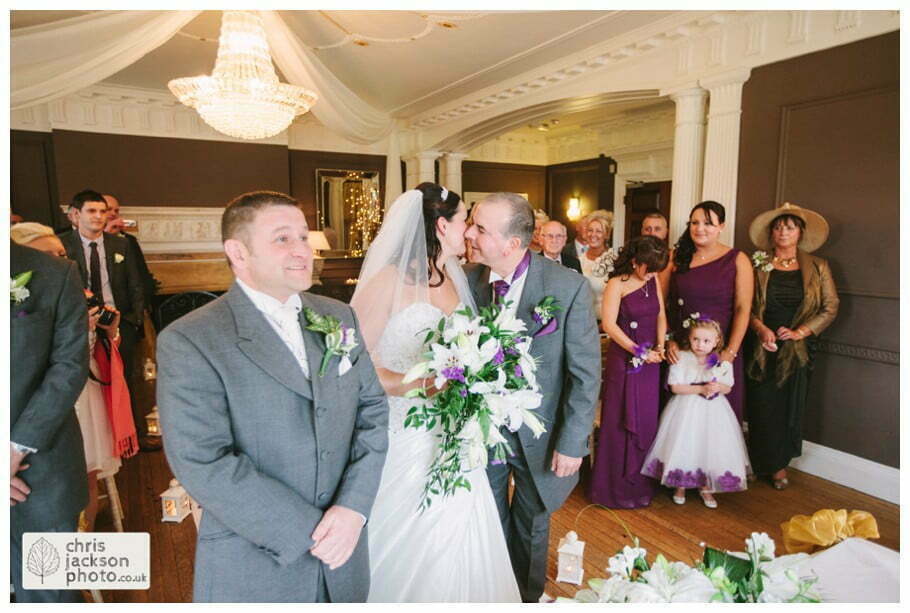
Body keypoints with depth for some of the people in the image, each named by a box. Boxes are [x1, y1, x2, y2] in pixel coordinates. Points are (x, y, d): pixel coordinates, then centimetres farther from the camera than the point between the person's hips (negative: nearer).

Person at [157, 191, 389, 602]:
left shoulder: (339, 317, 0)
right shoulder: (188, 342, -15)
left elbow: (372, 409, -1)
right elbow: (204, 465, -19)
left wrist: (353, 507, -12)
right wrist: (310, 531, -18)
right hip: (253, 570, -4)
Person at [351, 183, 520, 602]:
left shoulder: (455, 280, 6)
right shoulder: (390, 281, -14)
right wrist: (417, 385, -26)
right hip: (405, 437, -6)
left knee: (457, 545, 15)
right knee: (408, 551, 9)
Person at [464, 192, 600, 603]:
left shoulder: (569, 288, -20)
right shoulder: (468, 279, -12)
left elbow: (586, 373, -14)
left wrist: (572, 443, -13)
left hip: (537, 431, -1)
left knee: (531, 522, 23)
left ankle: (529, 596, 51)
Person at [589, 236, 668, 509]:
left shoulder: (653, 280, 7)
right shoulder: (617, 284, -10)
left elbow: (661, 315, 9)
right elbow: (609, 325, -17)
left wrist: (659, 347, -6)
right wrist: (639, 352, -16)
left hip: (650, 360, 5)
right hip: (623, 360, -5)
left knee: (647, 420, 10)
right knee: (620, 422, 4)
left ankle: (641, 482, 27)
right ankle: (617, 486, 20)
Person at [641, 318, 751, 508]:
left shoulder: (722, 362, -3)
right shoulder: (681, 358, -11)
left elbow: (728, 387, 3)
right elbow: (675, 387, -13)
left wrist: (718, 387, -20)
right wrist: (700, 389, -22)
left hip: (713, 411, 2)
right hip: (686, 410, -2)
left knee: (710, 448, 7)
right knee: (683, 447, 3)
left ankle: (705, 487, 28)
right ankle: (680, 485, 24)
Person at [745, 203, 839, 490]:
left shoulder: (817, 267, 5)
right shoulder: (758, 265, 3)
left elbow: (830, 308, 2)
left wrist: (801, 331, -11)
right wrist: (761, 328, -16)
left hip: (797, 349, 1)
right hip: (761, 346, -1)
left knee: (790, 406, 7)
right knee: (761, 405, 1)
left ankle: (779, 463, 24)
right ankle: (759, 462, 18)